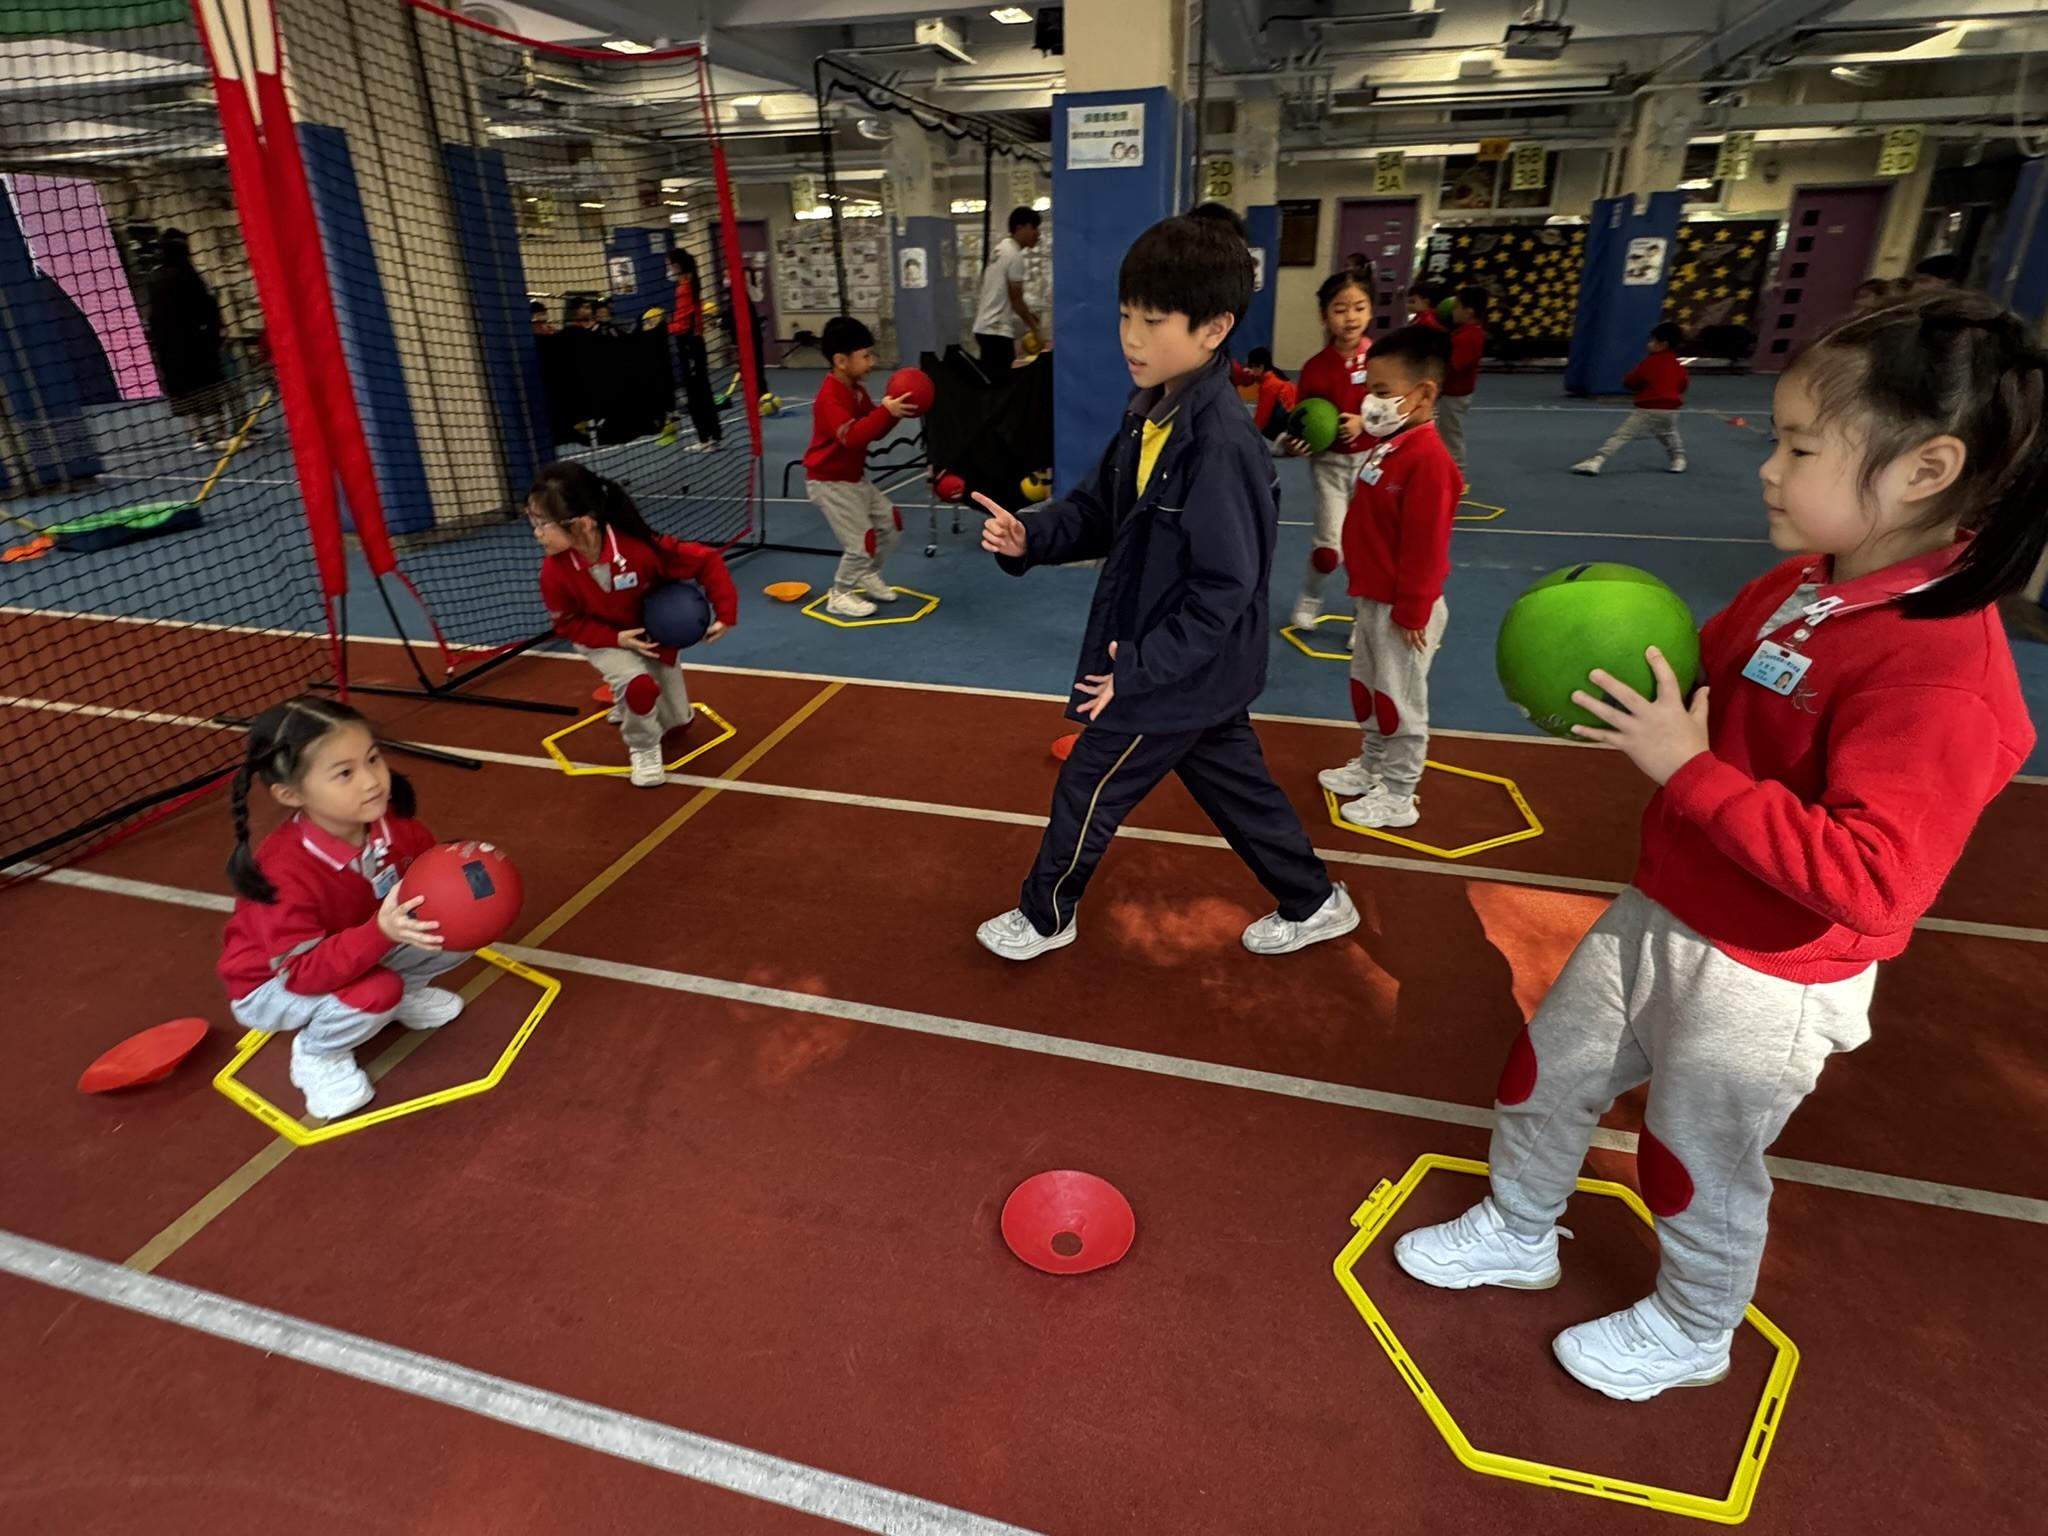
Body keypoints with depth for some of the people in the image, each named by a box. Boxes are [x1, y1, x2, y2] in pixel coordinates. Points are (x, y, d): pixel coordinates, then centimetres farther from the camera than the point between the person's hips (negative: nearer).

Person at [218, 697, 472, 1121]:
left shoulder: (392, 819, -21)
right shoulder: (284, 871, -37)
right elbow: (303, 973, -36)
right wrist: (380, 933, -51)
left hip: (356, 954, 6)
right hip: (275, 986, -5)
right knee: (374, 992, -34)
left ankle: (404, 992, 16)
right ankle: (316, 1054, -1)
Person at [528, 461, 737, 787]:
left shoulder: (640, 547, -38)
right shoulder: (555, 571, -30)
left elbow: (706, 561, -29)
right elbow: (567, 623, -15)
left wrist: (725, 614, -33)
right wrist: (617, 638, -29)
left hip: (653, 634, 1)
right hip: (601, 640, -1)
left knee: (677, 721, 11)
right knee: (638, 684, -32)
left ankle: (628, 703, 47)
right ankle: (643, 749, -1)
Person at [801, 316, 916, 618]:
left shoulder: (857, 390, 6)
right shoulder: (830, 397, -24)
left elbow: (875, 432, 11)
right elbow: (852, 436, -39)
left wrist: (894, 411, -6)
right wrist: (885, 411, -40)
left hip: (855, 477, 10)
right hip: (829, 482, -10)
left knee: (890, 523, 16)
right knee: (860, 541, -10)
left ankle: (868, 577, 34)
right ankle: (840, 596, 11)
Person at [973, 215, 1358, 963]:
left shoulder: (1221, 445, -27)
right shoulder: (1149, 414, 2)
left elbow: (1224, 591, -26)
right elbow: (1098, 511, 8)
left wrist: (1139, 671, -23)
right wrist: (1031, 536, -12)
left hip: (1177, 675, -9)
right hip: (1198, 671, 9)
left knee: (1085, 793, 8)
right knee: (1236, 785, 22)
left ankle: (1044, 918, 32)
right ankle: (1313, 903, 41)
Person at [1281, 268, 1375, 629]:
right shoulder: (1315, 367, -9)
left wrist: (1364, 423, -20)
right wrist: (1295, 443, -25)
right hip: (1329, 463, -1)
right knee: (1329, 547, -6)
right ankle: (1309, 600, 24)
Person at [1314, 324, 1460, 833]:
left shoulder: (1427, 458, -24)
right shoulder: (1388, 447, 7)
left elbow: (1426, 546, -24)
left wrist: (1411, 612, -21)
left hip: (1401, 609, -10)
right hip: (1374, 599, 10)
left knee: (1400, 701, 3)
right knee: (1366, 690, 22)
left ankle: (1397, 796, 17)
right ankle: (1370, 768, 39)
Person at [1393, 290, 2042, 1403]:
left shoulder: (1938, 675, -29)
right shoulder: (1797, 586, -2)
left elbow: (1868, 885, -33)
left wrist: (1689, 769, -33)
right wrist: (1628, 684, -7)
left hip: (1763, 980, -8)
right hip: (1659, 915, 8)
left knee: (1700, 1166, 16)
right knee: (1545, 1077, 20)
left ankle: (1690, 1334, 47)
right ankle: (1518, 1235, 47)